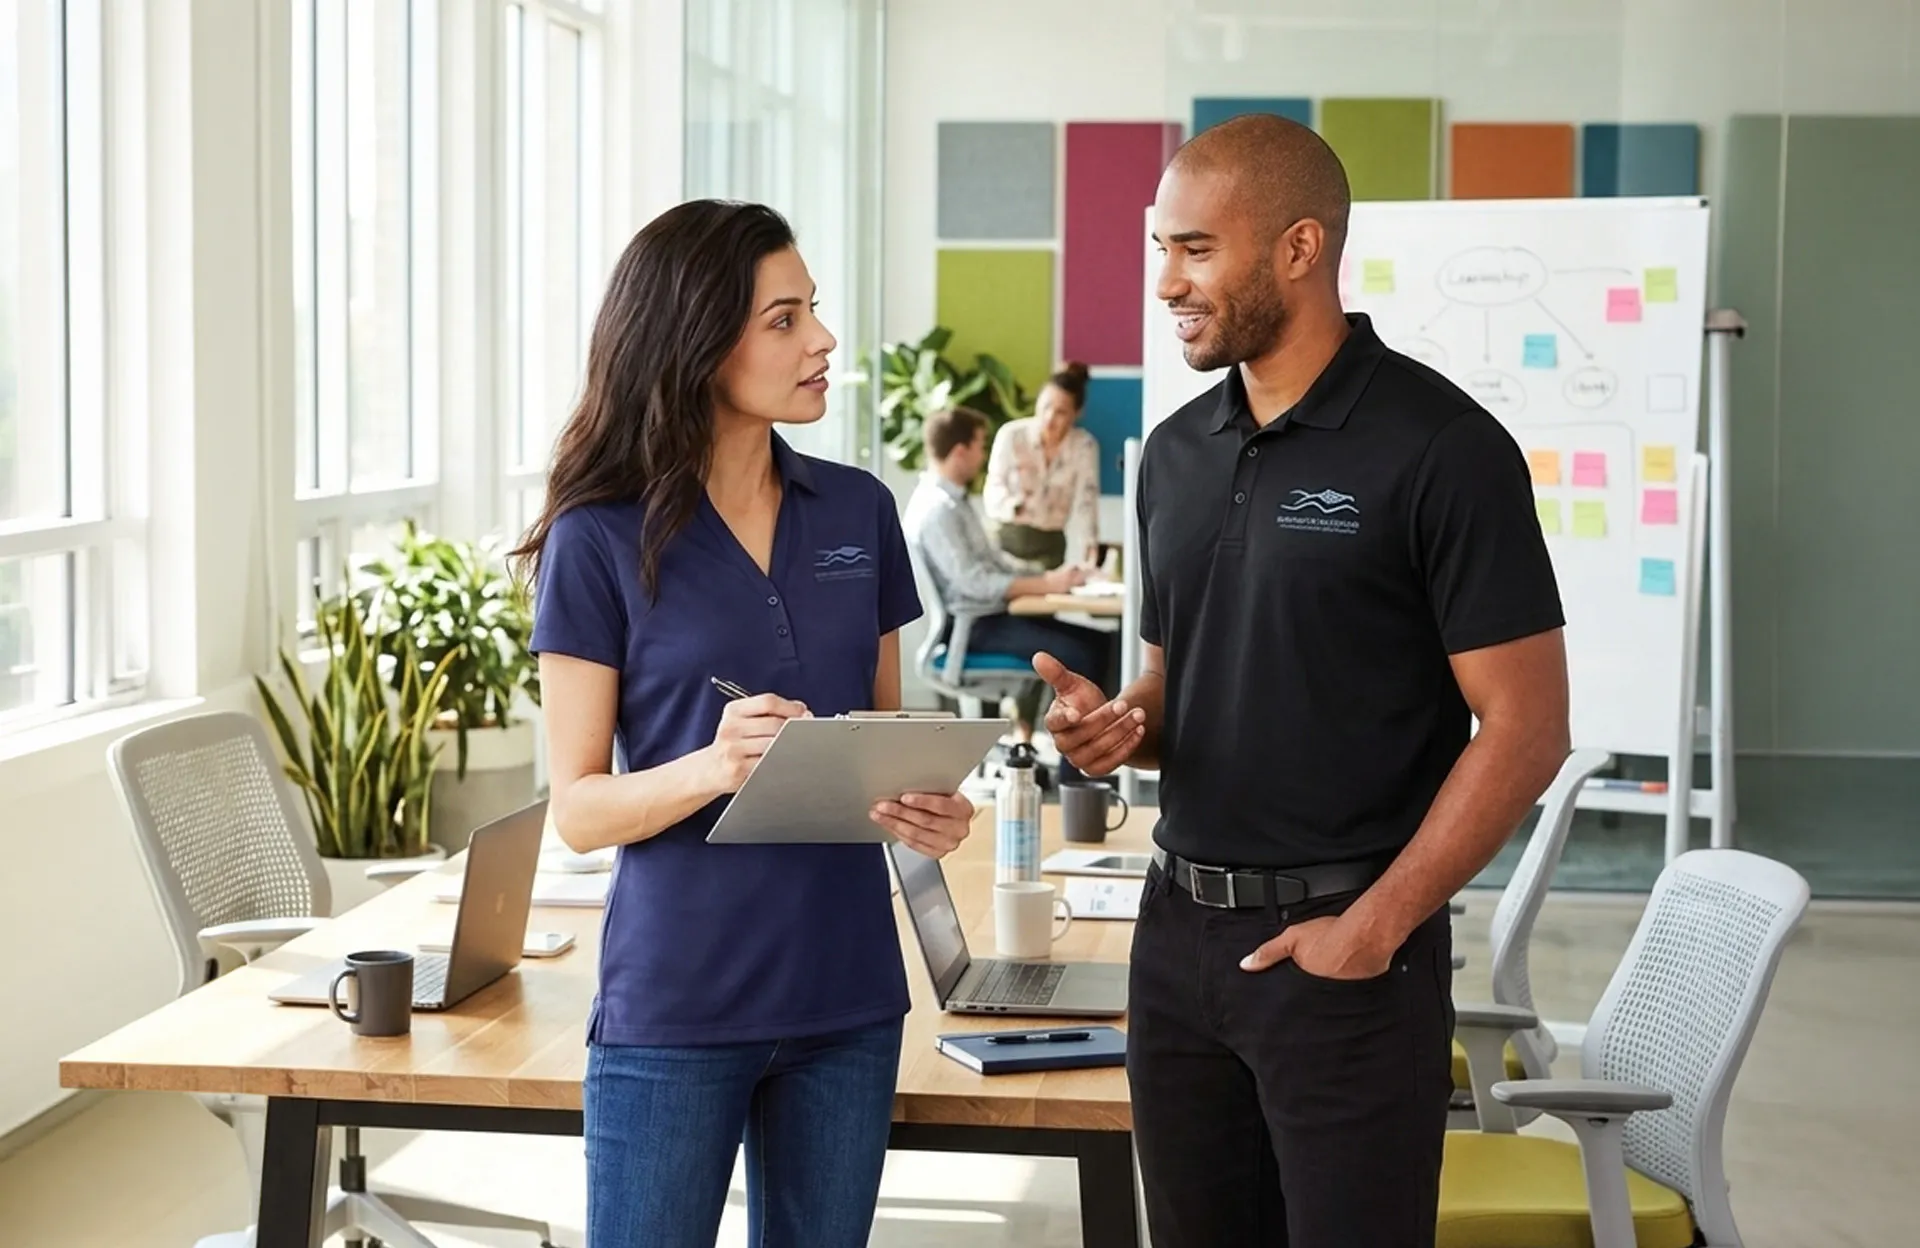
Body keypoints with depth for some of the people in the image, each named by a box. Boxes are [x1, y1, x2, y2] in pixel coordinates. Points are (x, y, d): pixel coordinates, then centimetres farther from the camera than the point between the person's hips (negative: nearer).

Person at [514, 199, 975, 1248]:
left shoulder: (858, 513, 5)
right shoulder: (601, 541, -8)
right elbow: (577, 809, -8)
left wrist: (925, 807, -8)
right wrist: (711, 768, -26)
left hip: (846, 992, 4)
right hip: (673, 1004, -4)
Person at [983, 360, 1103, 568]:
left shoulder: (1085, 446, -8)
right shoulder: (1010, 434, -13)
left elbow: (1086, 499, -11)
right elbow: (993, 487, -12)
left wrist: (1091, 546, -25)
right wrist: (1012, 505, -35)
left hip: (1049, 544, 1)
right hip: (1005, 537, -1)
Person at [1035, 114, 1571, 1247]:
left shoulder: (1442, 450, -11)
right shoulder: (1177, 452, 9)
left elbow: (1525, 731, -12)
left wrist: (1377, 925, -16)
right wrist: (1124, 724, -3)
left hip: (1342, 943, -6)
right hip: (1178, 928, 6)